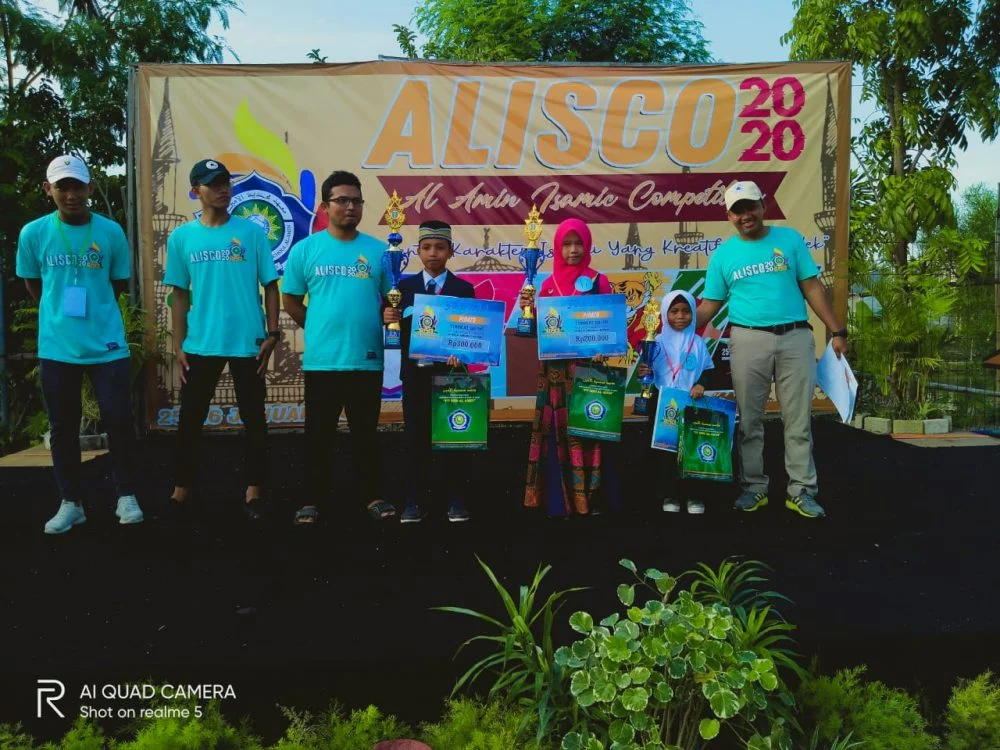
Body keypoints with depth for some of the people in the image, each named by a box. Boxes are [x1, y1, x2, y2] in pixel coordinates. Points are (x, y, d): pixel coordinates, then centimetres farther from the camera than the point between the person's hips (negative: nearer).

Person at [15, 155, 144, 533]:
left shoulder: (111, 232, -4)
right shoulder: (33, 233, -2)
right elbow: (32, 284, 12)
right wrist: (60, 312, 13)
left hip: (107, 344, -1)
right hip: (56, 347, 1)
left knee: (119, 420, 1)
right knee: (63, 426, 9)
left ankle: (126, 497, 16)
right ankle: (71, 503, 21)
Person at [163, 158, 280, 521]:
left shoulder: (252, 232, 0)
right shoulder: (181, 237, 4)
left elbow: (269, 285, 2)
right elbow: (180, 294, 7)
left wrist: (272, 333, -5)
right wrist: (178, 345, 2)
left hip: (249, 342, -1)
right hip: (200, 344, 1)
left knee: (253, 419, 5)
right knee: (190, 419, 9)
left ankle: (253, 491, 15)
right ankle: (182, 490, 22)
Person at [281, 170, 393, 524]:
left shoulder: (378, 250, 3)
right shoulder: (305, 249, 1)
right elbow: (290, 301, 7)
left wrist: (383, 324, -9)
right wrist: (320, 327, 3)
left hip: (367, 359, 1)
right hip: (321, 359, 0)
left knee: (365, 431, 12)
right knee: (319, 433, 9)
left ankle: (373, 496, 22)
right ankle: (314, 499, 21)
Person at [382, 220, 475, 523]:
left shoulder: (463, 289, 3)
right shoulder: (404, 286, 7)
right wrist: (389, 319, -19)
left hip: (449, 371, -1)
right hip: (415, 373, 1)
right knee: (416, 438, 6)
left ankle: (453, 498, 14)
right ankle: (416, 499, 13)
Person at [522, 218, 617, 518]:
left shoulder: (598, 282, 3)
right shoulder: (548, 284, 9)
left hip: (588, 366, -2)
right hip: (556, 369, 2)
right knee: (557, 430, 2)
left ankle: (588, 497, 8)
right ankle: (558, 500, 10)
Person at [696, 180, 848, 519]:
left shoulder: (790, 239, 7)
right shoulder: (722, 254, 7)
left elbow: (812, 288, 7)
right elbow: (710, 304, 6)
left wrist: (837, 331, 4)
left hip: (796, 338, 0)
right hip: (748, 340, 0)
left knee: (798, 419, 4)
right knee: (749, 420, 5)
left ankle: (801, 491, 13)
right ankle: (754, 487, 18)